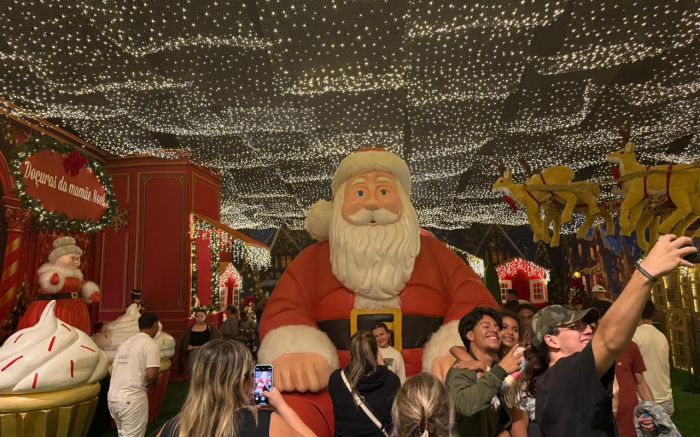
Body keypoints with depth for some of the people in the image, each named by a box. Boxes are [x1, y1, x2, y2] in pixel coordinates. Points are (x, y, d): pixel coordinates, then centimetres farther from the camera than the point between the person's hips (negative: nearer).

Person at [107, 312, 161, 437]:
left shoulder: (125, 342, 14)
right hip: (132, 399, -8)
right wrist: (149, 383, 3)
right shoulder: (151, 344, -9)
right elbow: (151, 374, -19)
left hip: (112, 397, 8)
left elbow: (113, 369, 18)